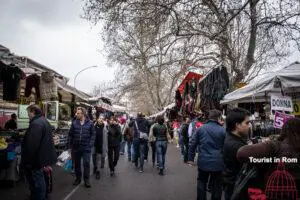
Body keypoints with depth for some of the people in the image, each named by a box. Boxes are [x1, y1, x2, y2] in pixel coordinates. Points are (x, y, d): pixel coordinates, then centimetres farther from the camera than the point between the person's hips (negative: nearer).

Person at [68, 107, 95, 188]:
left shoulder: (90, 123, -4)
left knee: (86, 163, -1)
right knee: (77, 164, 13)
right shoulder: (74, 122, 0)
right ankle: (78, 178, 29)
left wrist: (90, 144, -8)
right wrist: (70, 145, 2)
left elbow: (93, 135, -1)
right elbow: (70, 135, 4)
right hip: (76, 147, 2)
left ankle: (86, 180, 12)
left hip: (86, 148, -2)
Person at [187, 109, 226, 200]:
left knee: (201, 183, 18)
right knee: (216, 186, 15)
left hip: (203, 162, 2)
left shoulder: (200, 128, -1)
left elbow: (192, 144, 1)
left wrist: (191, 158, 8)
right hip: (217, 163, -2)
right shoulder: (223, 130, -9)